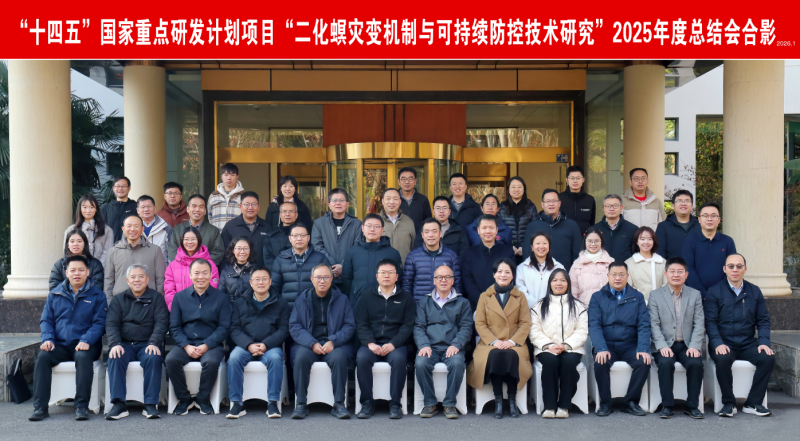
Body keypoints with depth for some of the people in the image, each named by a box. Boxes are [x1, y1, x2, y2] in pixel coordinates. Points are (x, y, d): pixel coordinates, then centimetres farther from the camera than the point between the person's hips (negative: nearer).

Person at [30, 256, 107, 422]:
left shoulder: (97, 295, 5)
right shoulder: (55, 294, 15)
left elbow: (99, 323, -2)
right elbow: (46, 319, 13)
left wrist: (86, 341, -19)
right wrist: (47, 338, -7)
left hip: (85, 345, -3)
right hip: (60, 345, 3)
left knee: (83, 357, -35)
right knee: (43, 356, -27)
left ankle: (82, 406, -29)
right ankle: (40, 407, -23)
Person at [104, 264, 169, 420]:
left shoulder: (156, 298, 12)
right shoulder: (118, 300, 17)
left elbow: (162, 323, 0)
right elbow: (111, 324, 4)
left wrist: (154, 343, -18)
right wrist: (115, 344, -16)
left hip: (147, 344, -1)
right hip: (124, 344, 2)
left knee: (153, 358, -33)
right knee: (115, 358, -31)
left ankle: (151, 404, -29)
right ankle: (119, 404, -31)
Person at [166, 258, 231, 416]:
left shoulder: (221, 298, 6)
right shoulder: (180, 297, 11)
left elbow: (224, 328, -1)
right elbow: (174, 327, 6)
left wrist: (206, 345, -14)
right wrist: (186, 346, -11)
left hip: (211, 345, -2)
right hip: (185, 345, 2)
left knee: (211, 361, -34)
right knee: (171, 359, -28)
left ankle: (203, 399, -8)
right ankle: (183, 398, -7)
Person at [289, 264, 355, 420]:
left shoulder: (342, 299, 11)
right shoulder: (302, 299, 12)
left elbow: (350, 326, 4)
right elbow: (294, 326, 3)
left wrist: (333, 341, -13)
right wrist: (312, 343, -13)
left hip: (335, 344, 0)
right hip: (307, 343, 1)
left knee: (339, 358, -33)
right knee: (301, 358, -31)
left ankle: (339, 404, -22)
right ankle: (301, 404, -21)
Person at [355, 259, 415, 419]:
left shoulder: (406, 298, 12)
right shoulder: (367, 297, 16)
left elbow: (408, 325, 3)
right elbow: (361, 324, 7)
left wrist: (393, 344, -13)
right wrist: (370, 343, -12)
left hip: (395, 344, -1)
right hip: (371, 344, 1)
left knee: (398, 358, -33)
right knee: (362, 357, -30)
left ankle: (395, 403, -23)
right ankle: (367, 403, -19)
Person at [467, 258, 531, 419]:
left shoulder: (520, 297, 16)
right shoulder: (485, 297, 15)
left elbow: (525, 323, 6)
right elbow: (479, 323, 5)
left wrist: (512, 341, -11)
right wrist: (494, 341, -11)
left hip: (514, 344, 0)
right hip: (490, 345, 0)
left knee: (512, 356, -35)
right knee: (495, 355, -35)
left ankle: (512, 400, -22)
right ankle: (498, 400, -25)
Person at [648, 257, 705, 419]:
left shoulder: (695, 295, 11)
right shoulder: (655, 295, 7)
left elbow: (699, 323, 4)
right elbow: (654, 324, -1)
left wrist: (694, 346, -11)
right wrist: (662, 346, -15)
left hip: (687, 345, 1)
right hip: (665, 345, -1)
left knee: (696, 363, -27)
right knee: (665, 363, -31)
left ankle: (692, 405, -10)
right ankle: (667, 405, -16)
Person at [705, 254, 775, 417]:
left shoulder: (754, 291, 11)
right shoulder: (715, 292, 1)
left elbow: (763, 320, 10)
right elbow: (710, 322, -6)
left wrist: (764, 342, -7)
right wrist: (718, 343, -21)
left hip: (748, 344, 3)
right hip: (724, 344, -3)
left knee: (768, 358, -24)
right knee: (723, 359, -34)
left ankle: (753, 403, -10)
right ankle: (728, 403, -14)